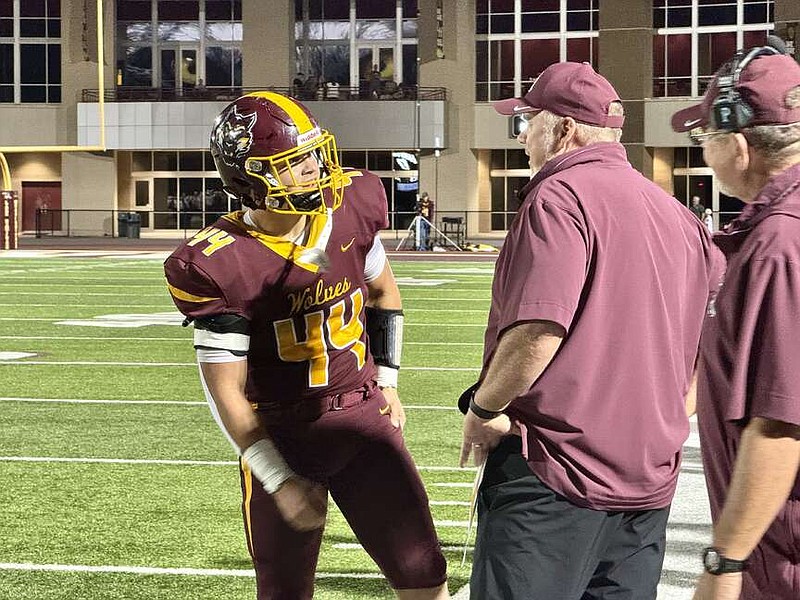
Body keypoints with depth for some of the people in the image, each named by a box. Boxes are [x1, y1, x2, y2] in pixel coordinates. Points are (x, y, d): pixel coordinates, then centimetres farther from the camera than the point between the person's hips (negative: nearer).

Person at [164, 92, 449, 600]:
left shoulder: (351, 209, -6)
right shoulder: (220, 266, -19)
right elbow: (226, 392, -13)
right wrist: (281, 481, -14)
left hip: (363, 415, 3)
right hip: (279, 433, -3)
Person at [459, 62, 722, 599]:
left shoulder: (560, 197, -11)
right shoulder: (677, 215, 14)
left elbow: (539, 330, -22)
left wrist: (482, 407, -8)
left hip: (556, 473, -8)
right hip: (651, 482, 8)